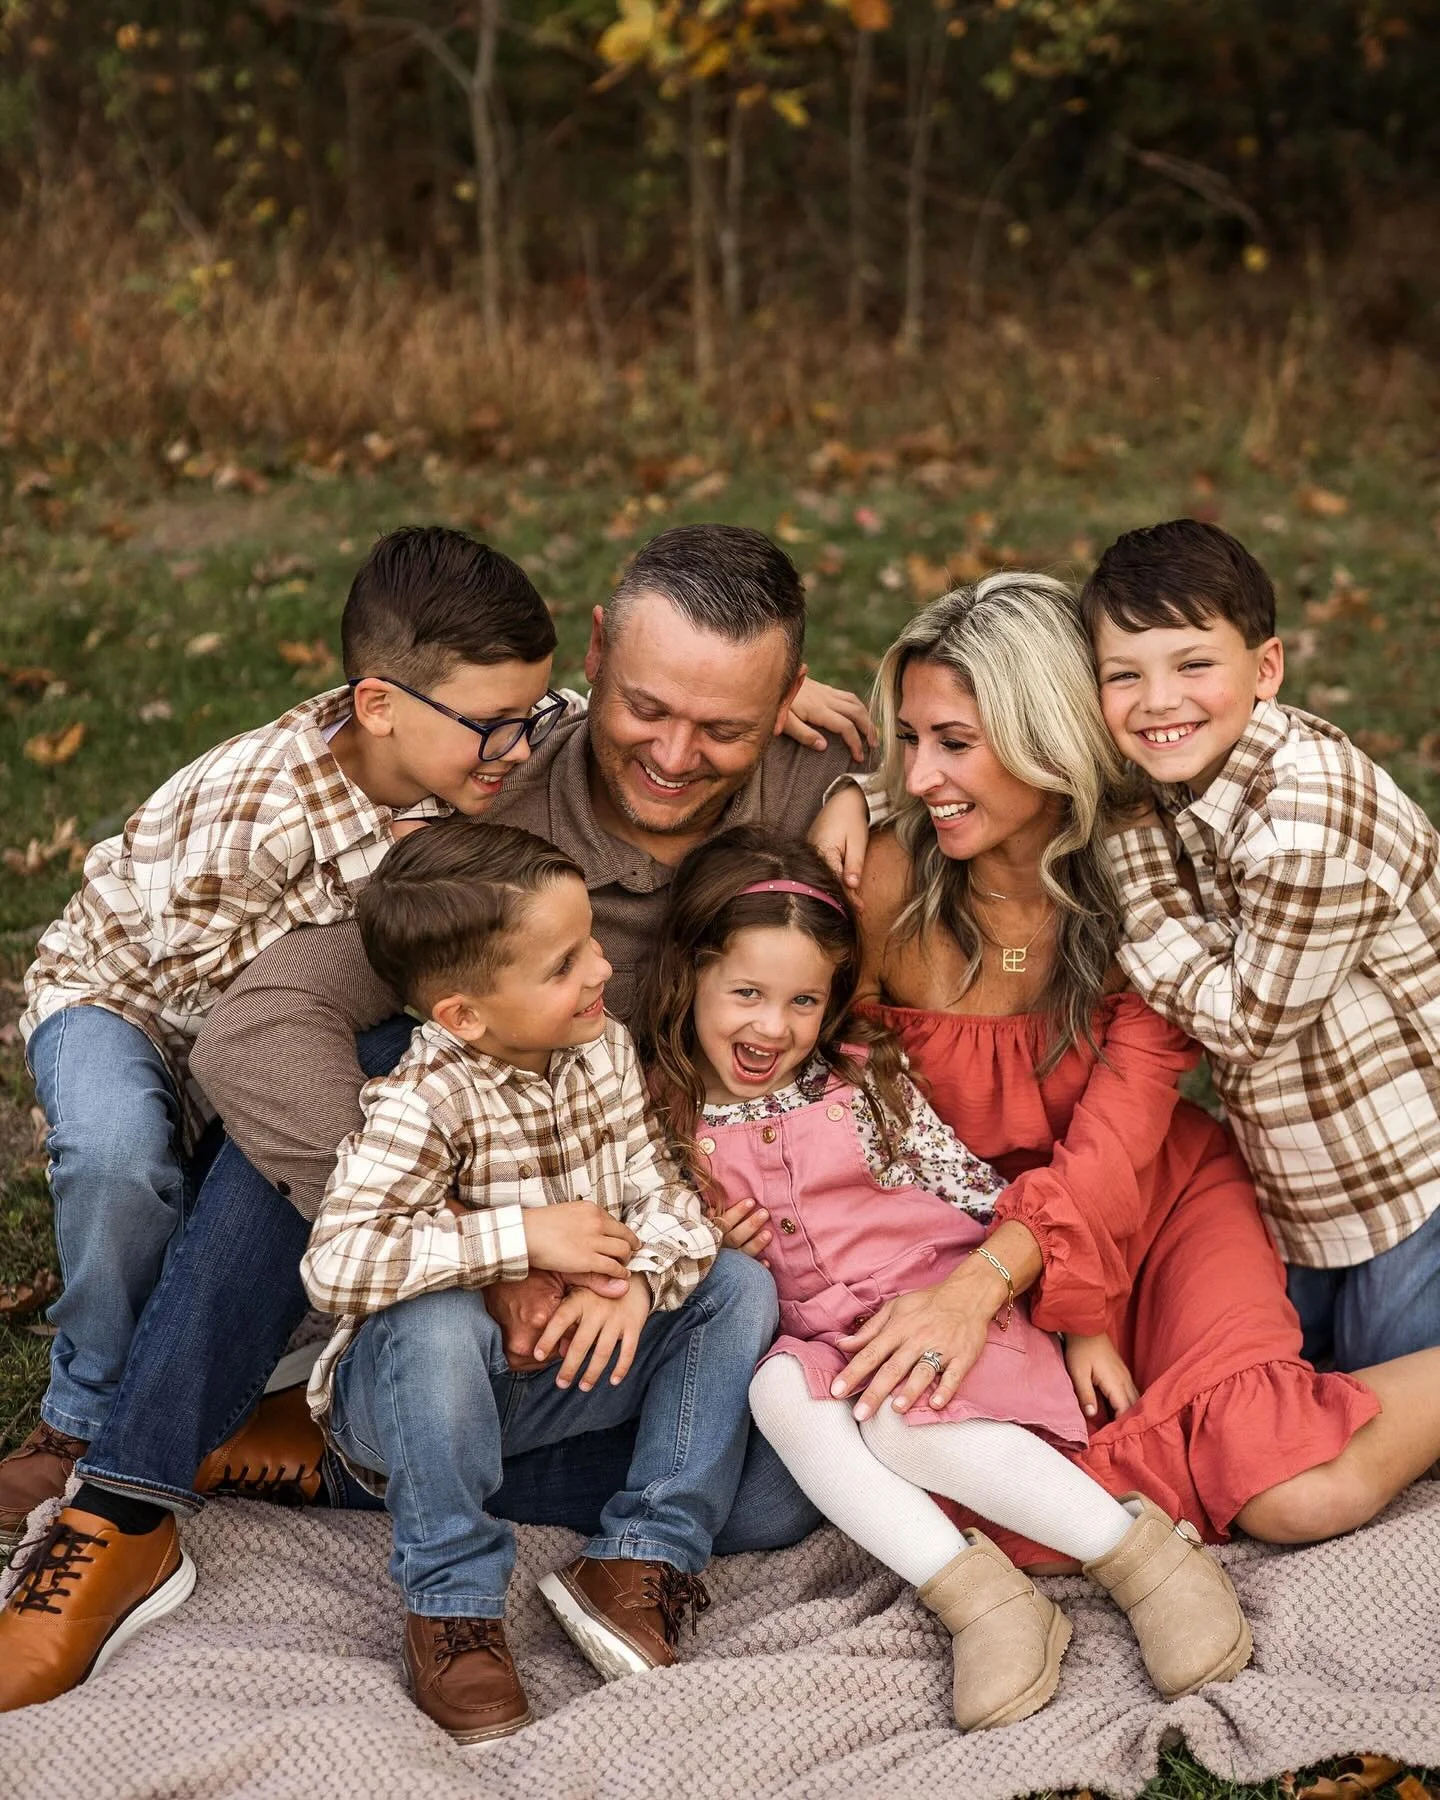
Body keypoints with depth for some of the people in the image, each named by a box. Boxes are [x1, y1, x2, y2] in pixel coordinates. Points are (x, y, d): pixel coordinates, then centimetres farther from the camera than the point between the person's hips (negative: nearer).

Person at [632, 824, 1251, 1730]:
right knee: (779, 1391, -30)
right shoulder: (675, 1124, 3)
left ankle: (1146, 1551, -23)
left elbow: (982, 1198, -1)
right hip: (814, 1340, 3)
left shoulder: (866, 1081, -2)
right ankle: (974, 1592, -32)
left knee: (897, 1416, -32)